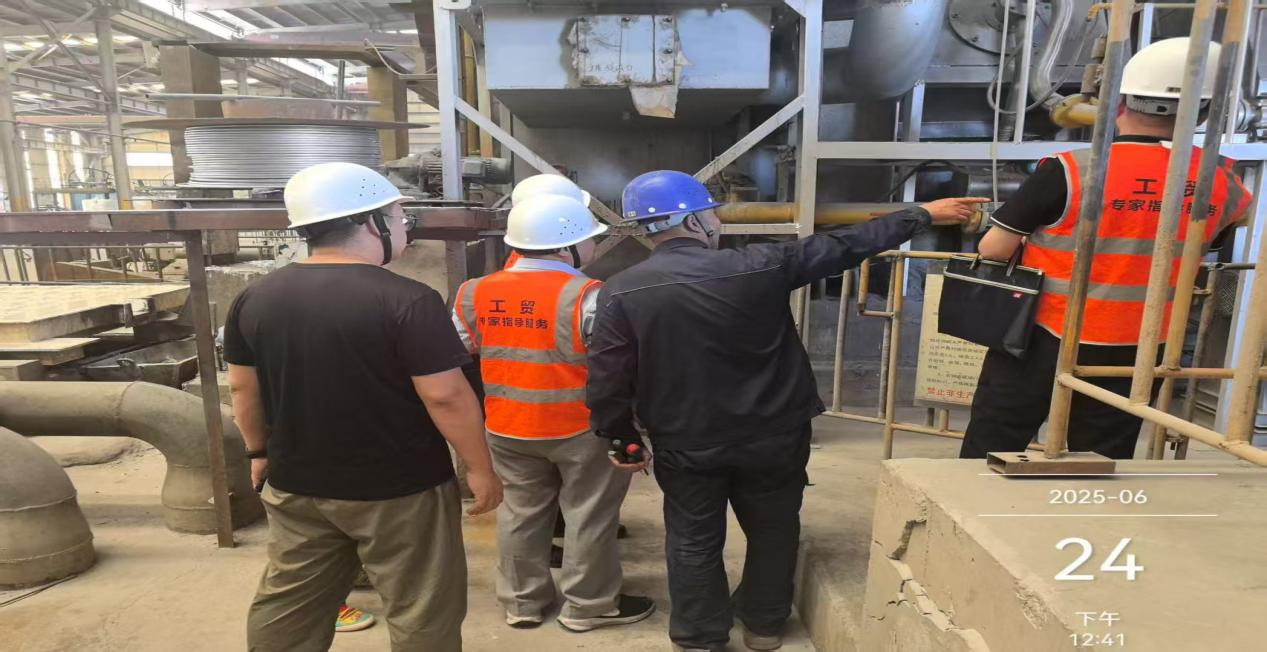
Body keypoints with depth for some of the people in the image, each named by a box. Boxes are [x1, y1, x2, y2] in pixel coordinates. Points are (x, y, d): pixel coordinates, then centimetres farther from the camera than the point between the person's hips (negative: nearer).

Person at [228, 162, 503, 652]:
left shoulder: (255, 298, -1)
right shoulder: (408, 301, -21)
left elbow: (242, 387, 9)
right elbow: (446, 397, -20)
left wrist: (259, 452, 23)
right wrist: (480, 468, -8)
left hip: (295, 484, 6)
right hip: (401, 490, -6)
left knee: (287, 603, 24)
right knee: (421, 612, 12)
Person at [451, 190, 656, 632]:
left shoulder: (475, 294, -3)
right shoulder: (584, 296, -21)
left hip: (507, 427, 5)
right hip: (582, 427, -5)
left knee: (521, 512, 19)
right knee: (589, 516, 13)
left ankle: (522, 602, 34)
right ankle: (588, 605, 27)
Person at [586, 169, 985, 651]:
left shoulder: (620, 293, -14)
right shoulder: (761, 266, -15)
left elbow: (608, 383, -12)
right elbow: (845, 247, -4)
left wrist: (624, 439, 5)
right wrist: (924, 214, 9)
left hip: (685, 446, 0)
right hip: (770, 437, 1)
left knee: (694, 542, 18)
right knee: (773, 531, 23)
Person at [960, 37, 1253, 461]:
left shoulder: (1070, 171, -18)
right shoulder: (1219, 180, -1)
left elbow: (992, 250, -15)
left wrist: (1032, 242, 7)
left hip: (1045, 341, -4)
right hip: (1134, 351, 5)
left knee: (990, 450, 9)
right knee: (1106, 464, 17)